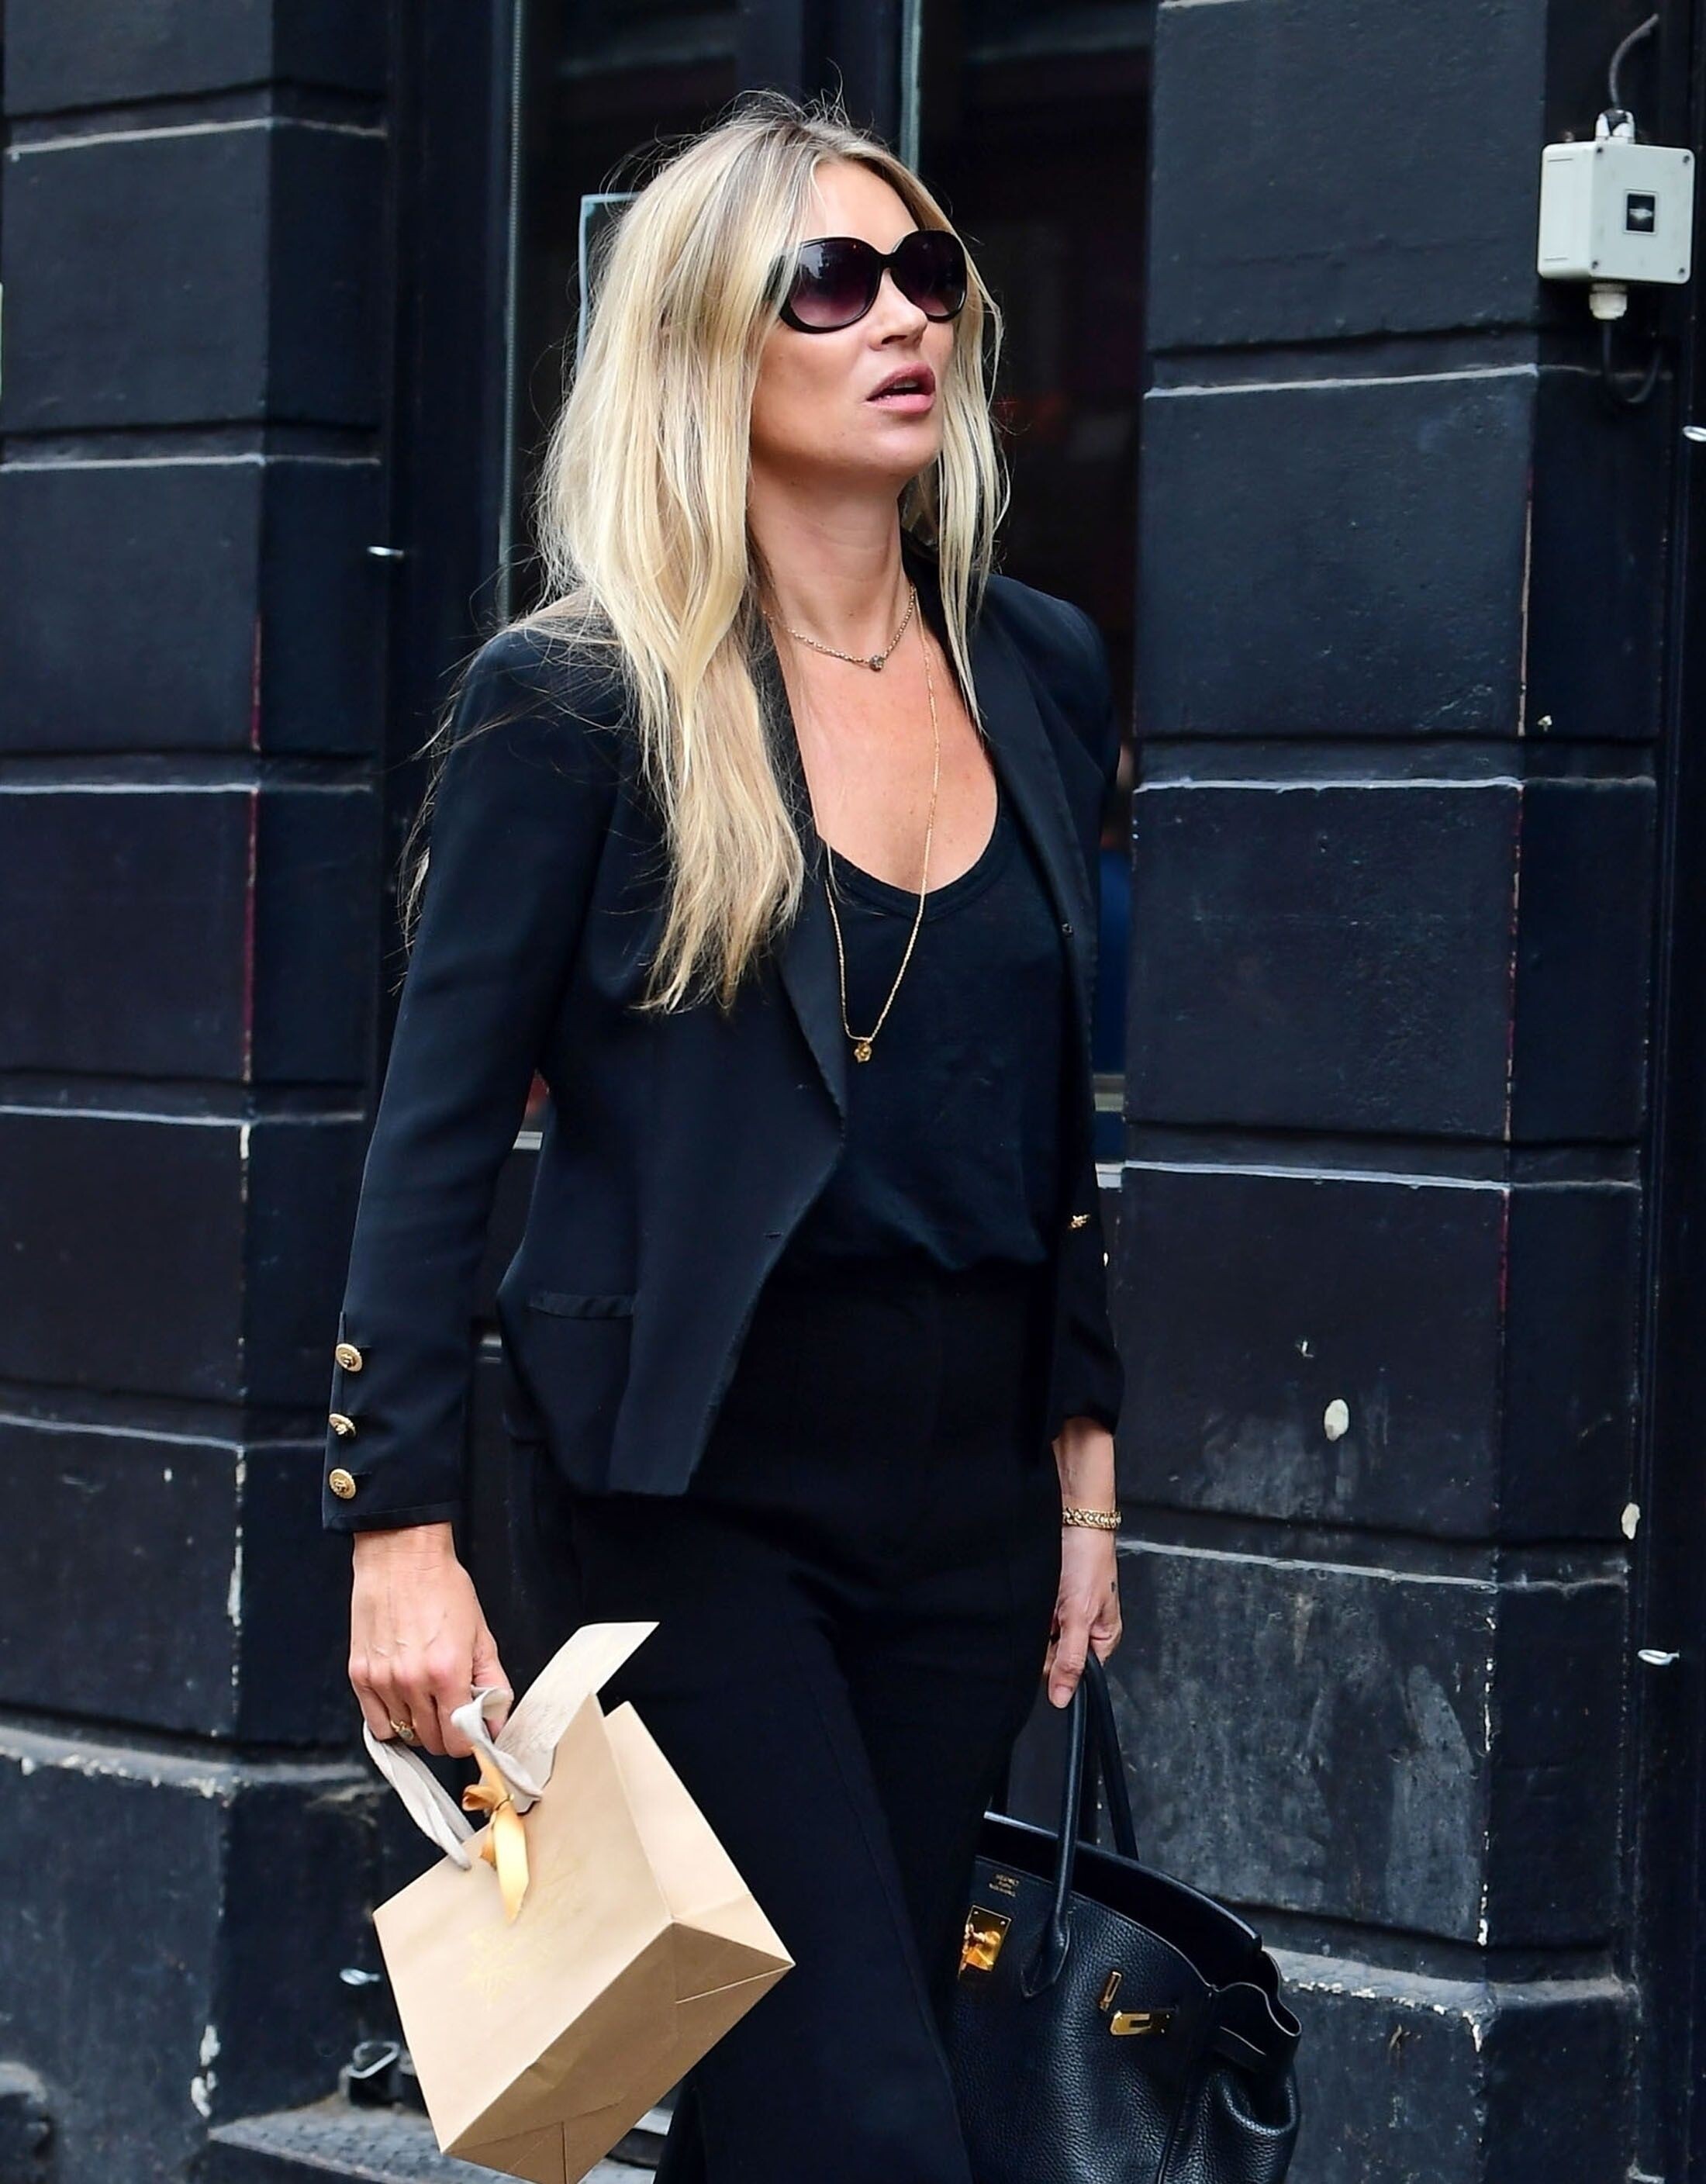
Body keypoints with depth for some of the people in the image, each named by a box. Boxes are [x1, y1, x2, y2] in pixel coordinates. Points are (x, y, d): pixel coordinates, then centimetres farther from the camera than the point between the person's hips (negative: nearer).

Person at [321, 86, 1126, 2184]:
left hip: (966, 1469, 5)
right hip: (695, 1474, -5)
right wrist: (401, 1530, -13)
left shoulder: (1043, 672, 9)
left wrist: (1087, 1463, 13)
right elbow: (439, 1127, -7)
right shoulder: (578, 701, -7)